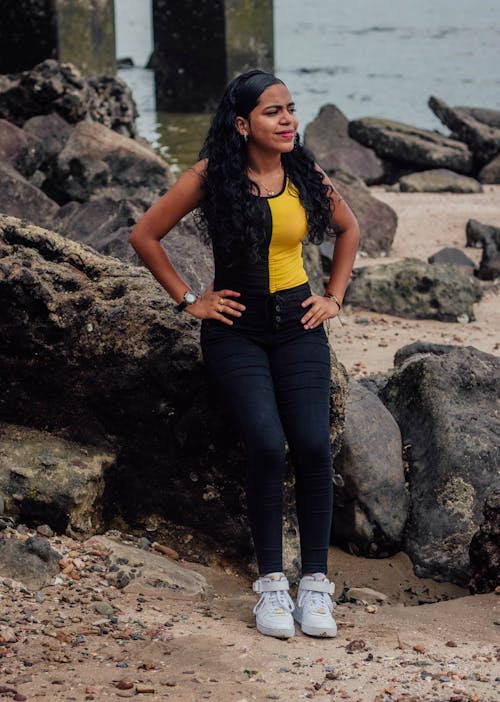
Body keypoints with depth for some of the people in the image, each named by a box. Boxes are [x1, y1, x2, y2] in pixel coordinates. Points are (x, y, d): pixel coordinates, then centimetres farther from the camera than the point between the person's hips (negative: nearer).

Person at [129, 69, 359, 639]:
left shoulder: (306, 177, 2)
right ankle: (271, 583, -8)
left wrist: (334, 297, 14)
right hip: (236, 329, -2)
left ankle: (315, 582, -4)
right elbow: (144, 236, 2)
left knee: (312, 444, -15)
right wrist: (188, 300, 1)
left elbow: (348, 228, 22)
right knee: (266, 444, -21)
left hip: (297, 325, 3)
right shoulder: (211, 176, -6)